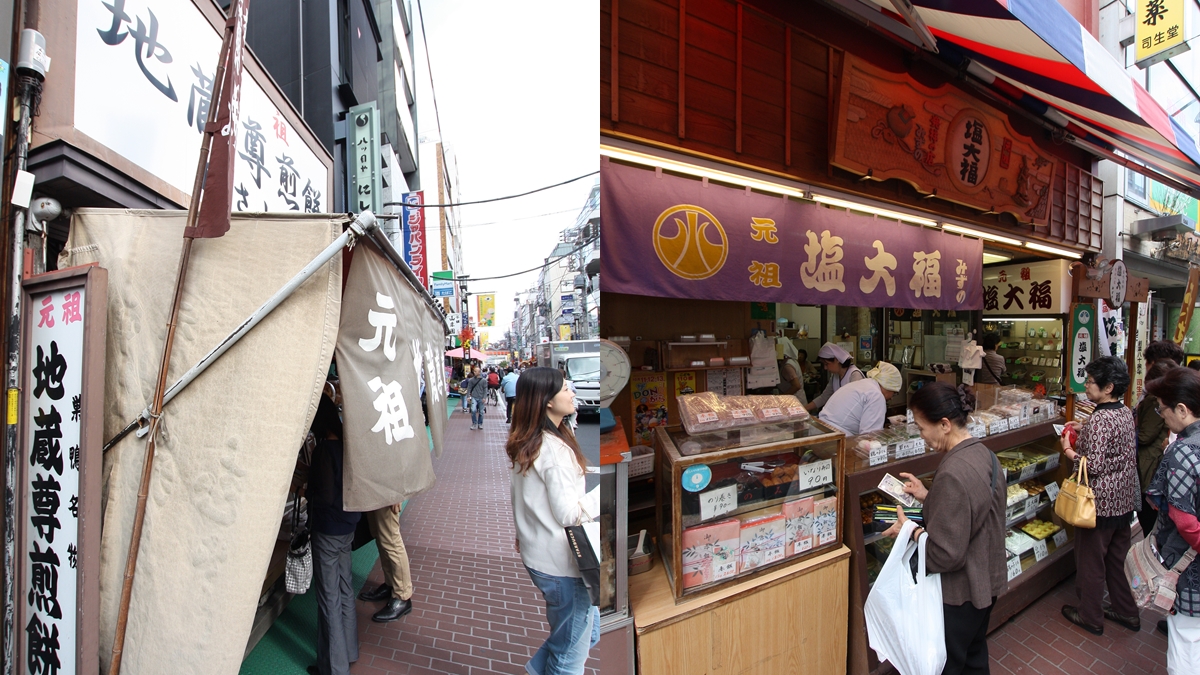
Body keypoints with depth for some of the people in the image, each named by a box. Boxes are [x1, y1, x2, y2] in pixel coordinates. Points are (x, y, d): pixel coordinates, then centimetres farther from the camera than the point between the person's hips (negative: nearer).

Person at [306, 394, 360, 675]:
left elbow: (325, 496, -23)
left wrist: (307, 495, -5)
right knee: (345, 590, 21)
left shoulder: (325, 449, -23)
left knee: (329, 598, 7)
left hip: (328, 531, -8)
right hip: (348, 526, 8)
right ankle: (349, 651, 37)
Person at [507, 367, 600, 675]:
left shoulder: (525, 443, 3)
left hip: (537, 554, 9)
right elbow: (569, 513, -24)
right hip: (561, 563, -9)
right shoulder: (555, 450, -25)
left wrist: (523, 536, 24)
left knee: (589, 630, 25)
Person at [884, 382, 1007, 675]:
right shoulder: (982, 452, -3)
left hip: (959, 595, -9)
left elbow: (946, 555, -28)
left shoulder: (953, 473, -33)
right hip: (987, 581, 9)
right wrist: (927, 496, 3)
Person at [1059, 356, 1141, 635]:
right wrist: (1084, 431, 10)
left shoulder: (1099, 420, -26)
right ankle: (1126, 612, 36)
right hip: (1123, 499, 8)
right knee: (1117, 557, 23)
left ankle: (1090, 617, 24)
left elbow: (1094, 466, -25)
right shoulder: (1126, 412, 1)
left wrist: (1068, 449, -12)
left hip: (1100, 502, -8)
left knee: (1091, 560, 9)